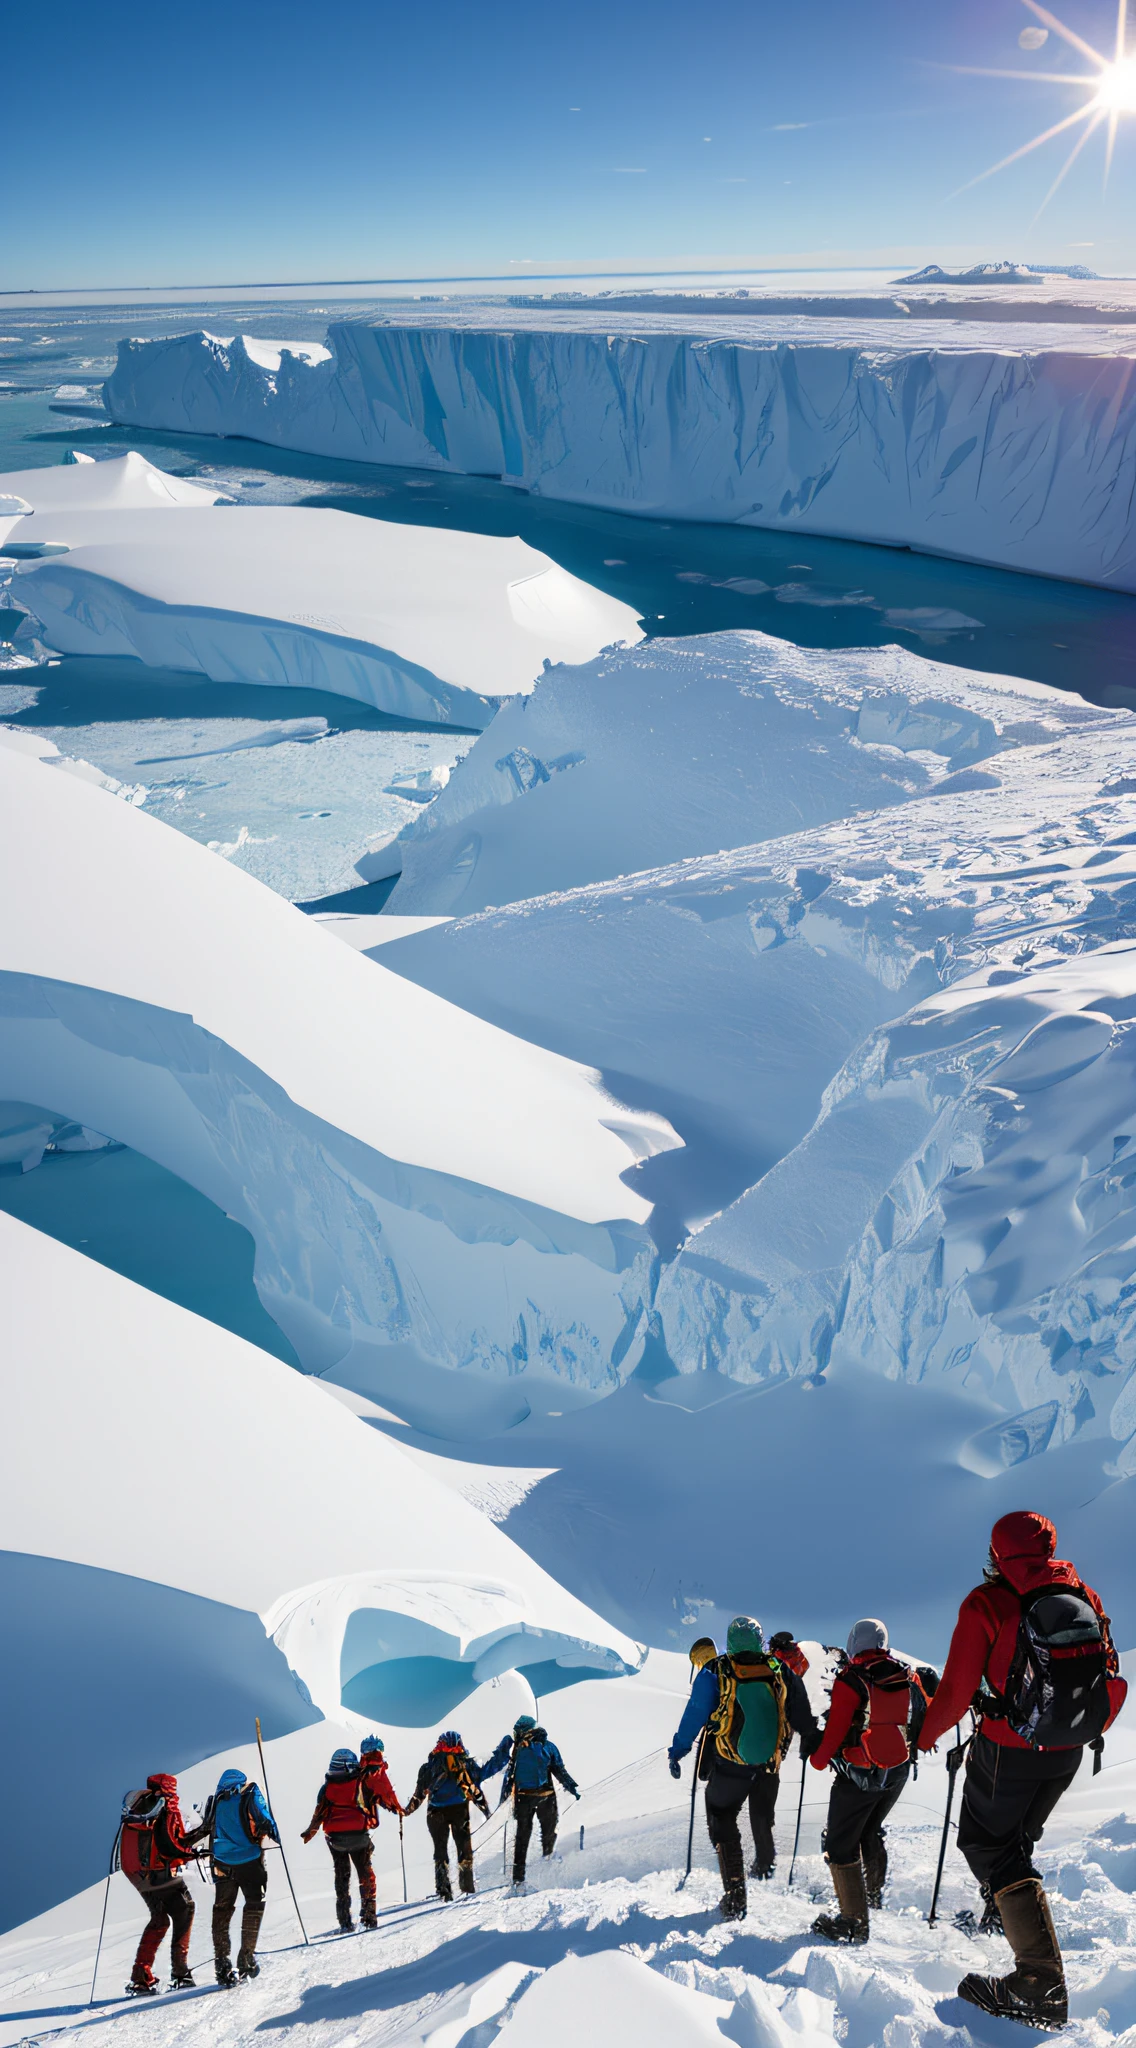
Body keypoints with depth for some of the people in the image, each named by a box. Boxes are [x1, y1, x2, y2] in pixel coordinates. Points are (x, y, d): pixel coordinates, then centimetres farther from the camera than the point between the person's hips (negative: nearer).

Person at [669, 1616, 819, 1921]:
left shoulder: (714, 1674, -15)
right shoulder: (781, 1673, -8)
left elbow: (693, 1717, -9)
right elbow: (802, 1716, 5)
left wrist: (676, 1753, 4)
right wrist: (812, 1744, 24)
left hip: (727, 1769, -3)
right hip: (769, 1767, 3)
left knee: (723, 1824, 12)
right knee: (763, 1819, 28)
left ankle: (735, 1897, 6)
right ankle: (766, 1867, 49)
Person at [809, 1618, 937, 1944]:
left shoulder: (850, 1679, -18)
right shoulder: (907, 1673, -2)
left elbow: (835, 1728, -16)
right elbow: (929, 1709, 8)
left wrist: (819, 1758, 1)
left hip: (859, 1774, -7)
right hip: (899, 1771, 7)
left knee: (841, 1844, 4)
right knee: (871, 1832, 28)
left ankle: (854, 1920, 2)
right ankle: (874, 1893, 44)